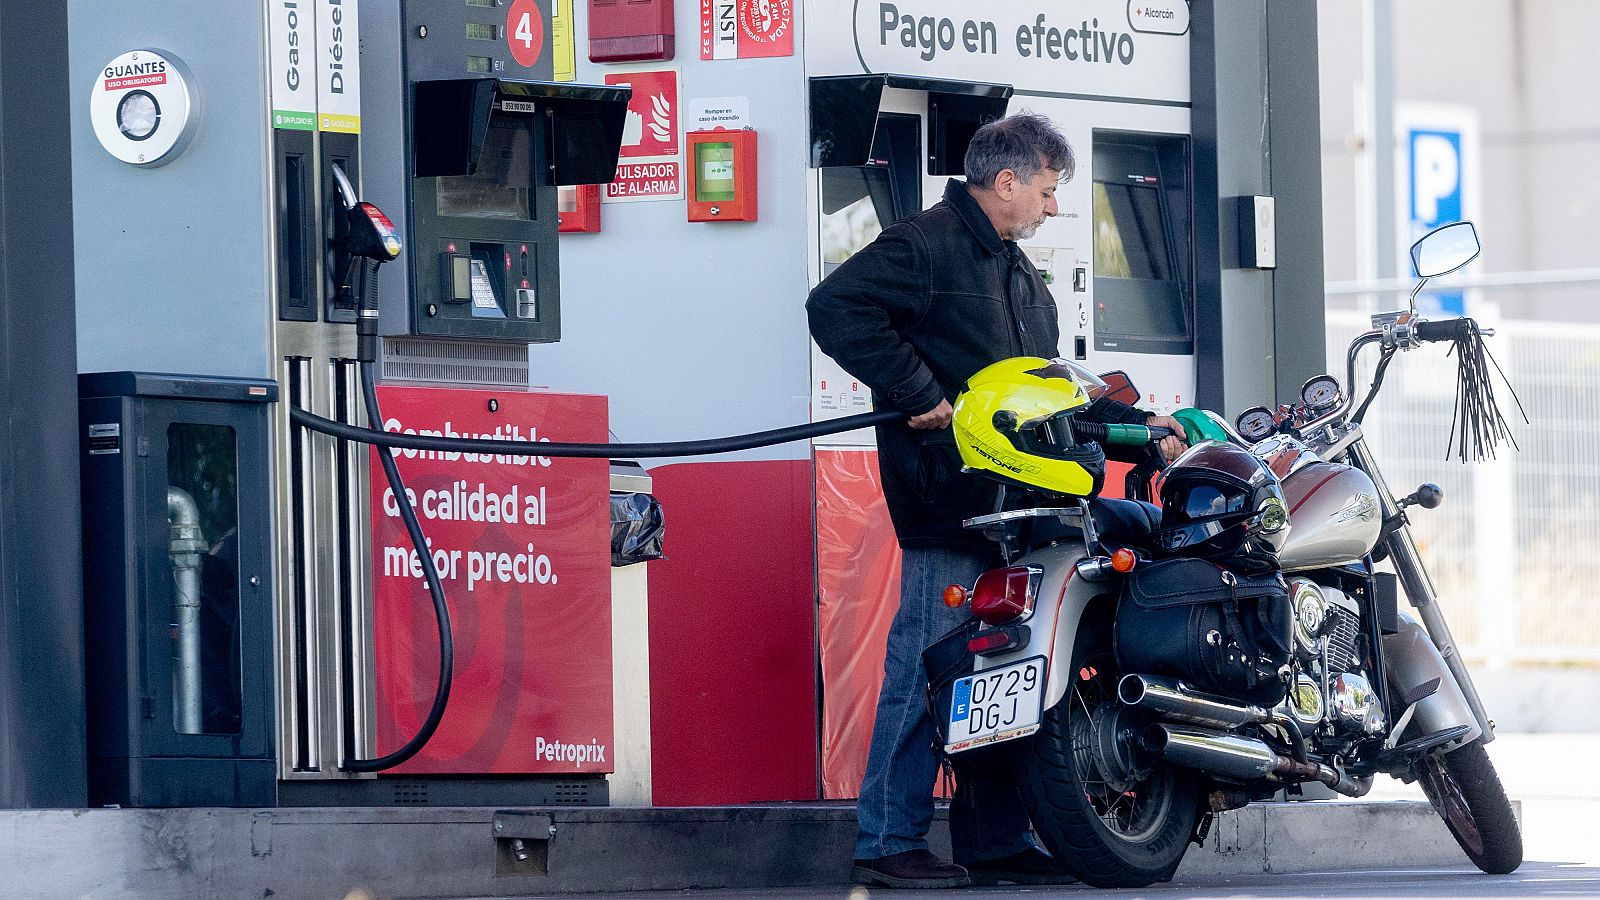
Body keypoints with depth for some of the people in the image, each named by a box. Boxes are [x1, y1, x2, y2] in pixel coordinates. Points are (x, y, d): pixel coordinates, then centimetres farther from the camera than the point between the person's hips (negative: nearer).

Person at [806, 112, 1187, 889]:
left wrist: (1136, 424, 22)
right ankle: (889, 843, -6)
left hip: (1015, 504, 9)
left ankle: (996, 842, 14)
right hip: (949, 499, -9)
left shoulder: (1020, 275, 25)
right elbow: (837, 306, -20)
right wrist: (919, 394, -20)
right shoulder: (926, 244, -6)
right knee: (927, 666, -9)